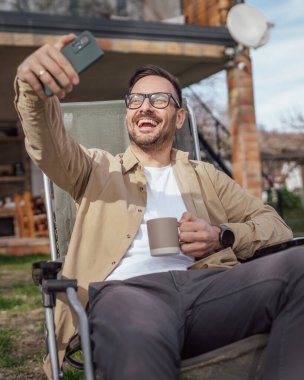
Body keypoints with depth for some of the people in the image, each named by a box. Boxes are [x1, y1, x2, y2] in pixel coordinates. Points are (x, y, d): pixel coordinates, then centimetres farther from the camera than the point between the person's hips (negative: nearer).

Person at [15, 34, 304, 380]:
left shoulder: (205, 176, 30)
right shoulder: (98, 169, 26)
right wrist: (33, 87, -18)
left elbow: (276, 226, 22)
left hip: (206, 284, 4)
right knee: (138, 341, -43)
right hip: (125, 288, -3)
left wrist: (223, 236, 0)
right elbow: (48, 145, 5)